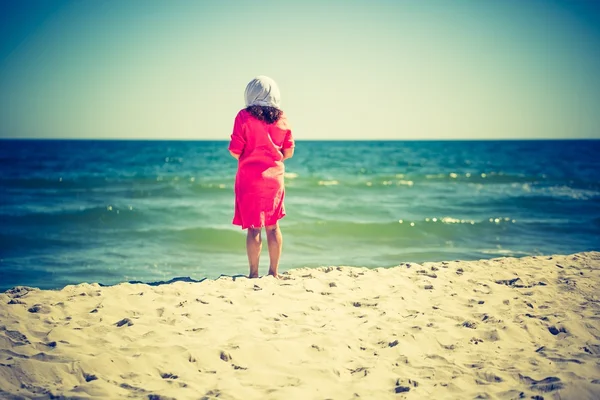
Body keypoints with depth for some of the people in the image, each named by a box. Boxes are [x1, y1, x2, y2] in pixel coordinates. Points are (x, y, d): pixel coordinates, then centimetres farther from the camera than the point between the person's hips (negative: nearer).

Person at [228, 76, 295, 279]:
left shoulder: (244, 116, -9)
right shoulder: (281, 118, 2)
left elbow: (235, 151, -10)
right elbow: (288, 152, 5)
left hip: (250, 178, -3)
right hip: (275, 178, 3)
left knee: (253, 227, 1)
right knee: (273, 226, 11)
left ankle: (254, 273, 4)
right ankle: (273, 272, 16)